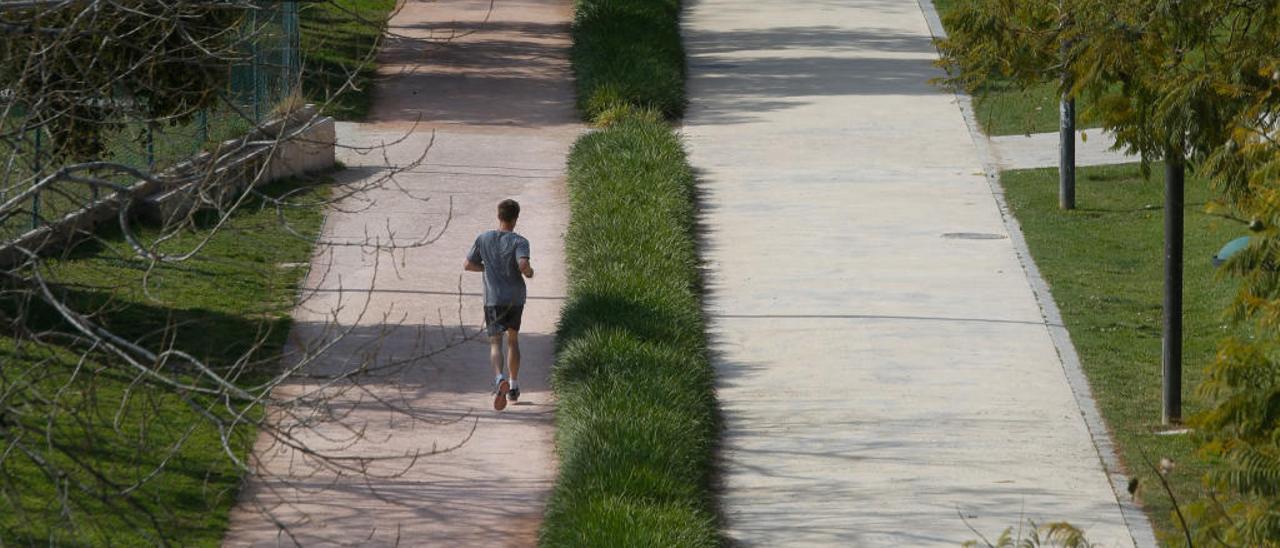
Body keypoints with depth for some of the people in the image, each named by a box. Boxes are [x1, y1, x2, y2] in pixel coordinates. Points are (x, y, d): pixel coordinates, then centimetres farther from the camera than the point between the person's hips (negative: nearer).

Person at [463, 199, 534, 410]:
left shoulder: (484, 239, 0)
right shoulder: (519, 242, -10)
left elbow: (468, 265, 6)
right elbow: (523, 265, -26)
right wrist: (529, 272, -3)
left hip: (493, 300, 0)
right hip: (516, 298, 0)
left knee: (495, 343, -4)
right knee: (513, 339, 19)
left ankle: (500, 378, -32)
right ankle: (513, 387, 26)